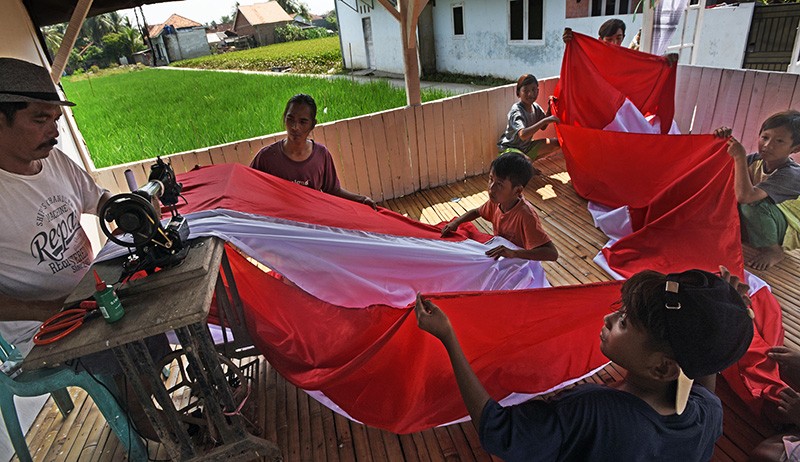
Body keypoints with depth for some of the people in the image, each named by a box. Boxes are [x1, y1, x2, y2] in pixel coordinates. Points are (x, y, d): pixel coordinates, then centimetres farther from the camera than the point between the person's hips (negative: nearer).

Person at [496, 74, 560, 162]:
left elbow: (543, 127, 9)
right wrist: (545, 120, -43)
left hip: (526, 147, 9)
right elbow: (523, 135, -43)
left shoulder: (535, 107, -2)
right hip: (509, 148, -8)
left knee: (557, 142, 3)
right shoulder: (516, 111, -27)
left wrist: (550, 107, -4)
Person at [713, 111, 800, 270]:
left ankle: (772, 250, -13)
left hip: (784, 232, -6)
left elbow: (744, 196, -41)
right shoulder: (756, 160, -6)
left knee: (753, 203, -35)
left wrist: (740, 157, -36)